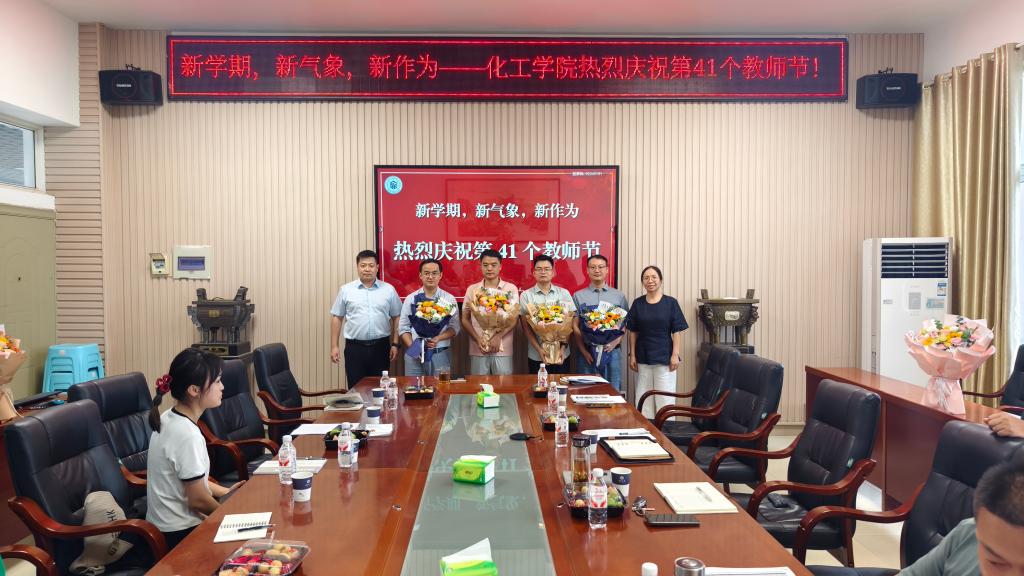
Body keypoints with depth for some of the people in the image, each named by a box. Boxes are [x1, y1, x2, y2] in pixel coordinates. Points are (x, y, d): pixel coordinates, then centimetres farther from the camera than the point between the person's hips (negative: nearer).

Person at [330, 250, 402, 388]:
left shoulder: (389, 289, 3)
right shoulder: (346, 290, 2)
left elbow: (396, 318, 6)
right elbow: (337, 318, 5)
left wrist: (395, 344, 1)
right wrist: (334, 346, 1)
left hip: (381, 347, 1)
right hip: (354, 347, 0)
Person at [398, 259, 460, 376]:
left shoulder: (449, 299, 3)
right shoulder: (410, 299, 5)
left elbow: (454, 327, 1)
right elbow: (403, 328, 6)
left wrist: (438, 338, -16)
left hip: (441, 354, 0)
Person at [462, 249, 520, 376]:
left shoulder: (511, 289, 4)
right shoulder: (472, 289, 8)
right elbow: (465, 319, 8)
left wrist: (498, 337, -15)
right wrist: (478, 339, -7)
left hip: (503, 349, -1)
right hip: (477, 350, 1)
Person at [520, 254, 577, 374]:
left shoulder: (564, 293, 5)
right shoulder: (526, 295, 1)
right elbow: (526, 326, -2)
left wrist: (563, 348, -8)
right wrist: (539, 349, -13)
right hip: (536, 356, -1)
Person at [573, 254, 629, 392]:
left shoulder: (619, 296, 9)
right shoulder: (578, 296, 6)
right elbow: (575, 326, 3)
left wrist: (616, 342, -9)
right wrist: (584, 351, -6)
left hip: (612, 351, 1)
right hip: (587, 352, -1)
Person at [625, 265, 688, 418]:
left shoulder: (671, 303, -3)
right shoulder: (637, 304, 5)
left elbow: (677, 331, -4)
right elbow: (632, 332, 6)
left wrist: (675, 355, -9)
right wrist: (632, 355, 3)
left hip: (664, 358, -3)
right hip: (643, 358, 3)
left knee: (665, 400, 0)